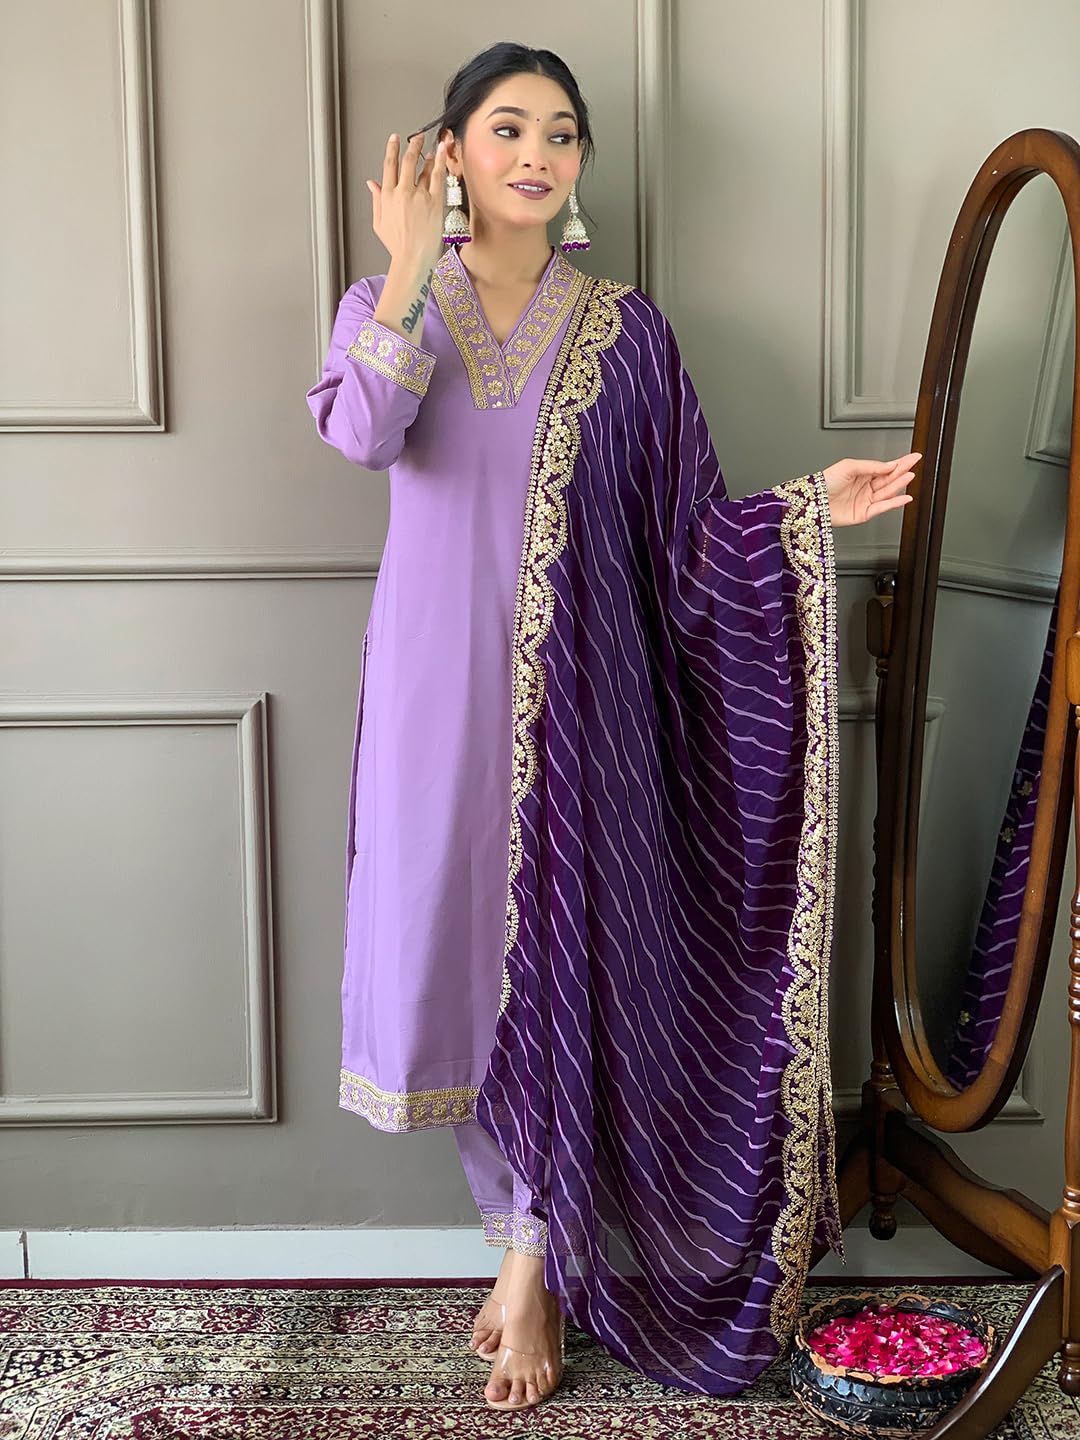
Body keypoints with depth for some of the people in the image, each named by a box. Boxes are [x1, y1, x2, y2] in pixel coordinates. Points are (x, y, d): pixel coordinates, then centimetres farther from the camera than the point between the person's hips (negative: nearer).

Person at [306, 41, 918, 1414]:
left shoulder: (623, 328, 5)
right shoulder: (386, 303, 6)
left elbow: (684, 527, 3)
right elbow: (364, 434, -16)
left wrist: (807, 506, -12)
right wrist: (410, 267, -16)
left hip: (574, 693, -1)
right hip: (437, 686, 1)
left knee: (556, 954, -2)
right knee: (450, 946, 6)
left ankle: (534, 1263, 14)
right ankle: (525, 1229, 26)